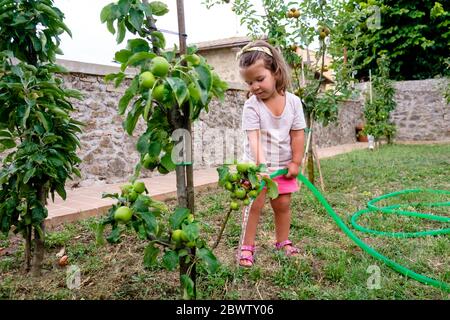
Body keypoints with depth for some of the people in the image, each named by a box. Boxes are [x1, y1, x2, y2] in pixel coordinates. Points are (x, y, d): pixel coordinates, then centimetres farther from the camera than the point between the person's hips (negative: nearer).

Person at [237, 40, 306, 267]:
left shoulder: (293, 101, -8)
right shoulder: (251, 105, -15)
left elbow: (297, 134, -3)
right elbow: (253, 137, -24)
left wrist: (295, 162, -5)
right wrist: (260, 163, -36)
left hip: (283, 164, 3)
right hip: (257, 164, -3)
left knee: (283, 204, 11)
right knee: (254, 204, -4)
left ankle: (283, 242, 28)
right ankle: (247, 246, 9)